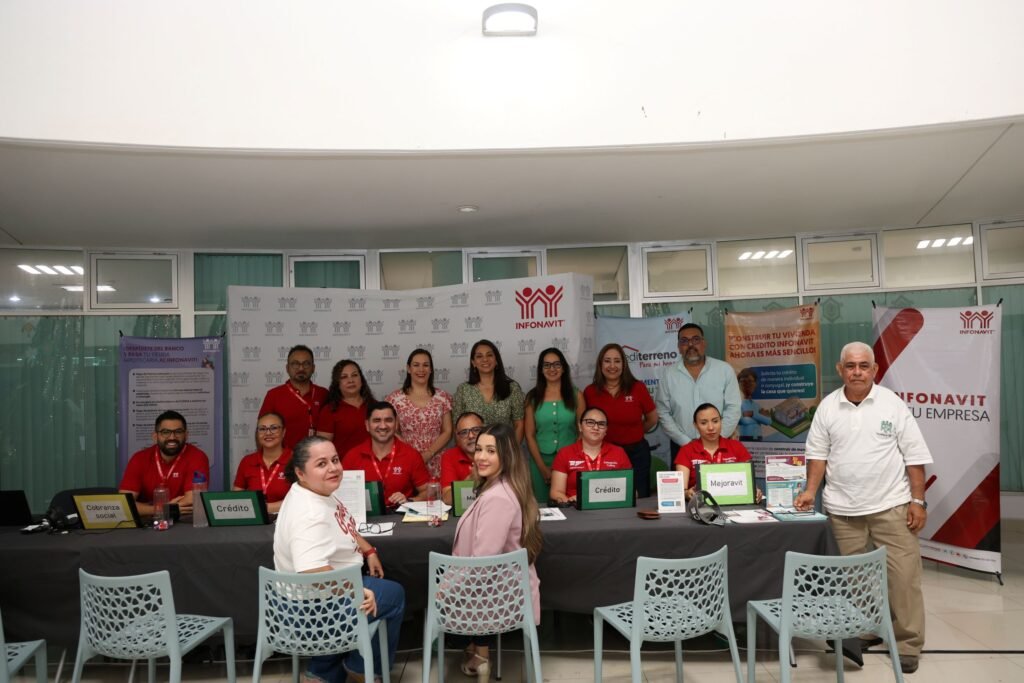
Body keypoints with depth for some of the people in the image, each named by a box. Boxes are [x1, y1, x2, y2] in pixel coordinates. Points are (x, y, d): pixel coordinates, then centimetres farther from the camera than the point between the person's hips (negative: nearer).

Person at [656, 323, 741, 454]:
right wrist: (686, 442, -8)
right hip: (682, 448, 1)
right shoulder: (668, 375, 0)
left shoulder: (725, 370, -1)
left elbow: (733, 409, -2)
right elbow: (664, 413, 0)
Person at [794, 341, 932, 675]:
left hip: (891, 505, -2)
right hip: (843, 509, 2)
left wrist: (918, 501, -4)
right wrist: (811, 490, -1)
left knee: (903, 575, 0)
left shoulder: (892, 403, -2)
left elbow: (914, 455, -1)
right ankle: (859, 634, 21)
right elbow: (818, 453, 8)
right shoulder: (827, 407, 4)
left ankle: (907, 645, 12)